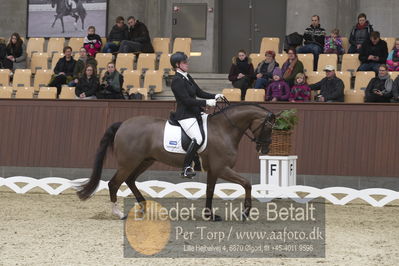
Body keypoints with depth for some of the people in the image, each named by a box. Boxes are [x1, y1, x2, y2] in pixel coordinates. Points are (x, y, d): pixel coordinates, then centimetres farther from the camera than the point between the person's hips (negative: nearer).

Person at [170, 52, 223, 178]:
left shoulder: (187, 77, 14)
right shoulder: (177, 80, -14)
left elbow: (199, 92, 17)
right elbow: (187, 100, -20)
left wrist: (215, 96, 3)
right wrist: (206, 103, -22)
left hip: (194, 113, 10)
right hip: (184, 115, -10)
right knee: (197, 139, -23)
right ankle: (186, 168, -16)